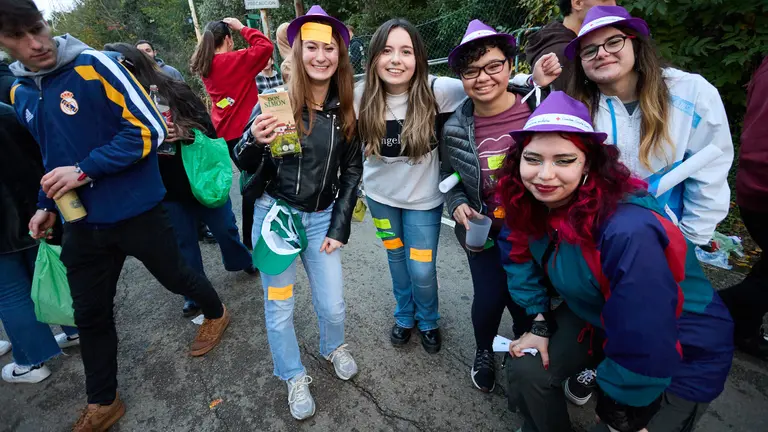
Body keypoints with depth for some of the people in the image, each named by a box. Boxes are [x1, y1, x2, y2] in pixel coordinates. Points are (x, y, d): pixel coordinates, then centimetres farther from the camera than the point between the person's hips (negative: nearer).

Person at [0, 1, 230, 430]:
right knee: (91, 315, 13)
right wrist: (48, 205, 9)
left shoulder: (94, 65, -13)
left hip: (137, 211, -6)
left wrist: (84, 171, -21)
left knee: (175, 276, 15)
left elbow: (149, 130, -18)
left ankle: (216, 313, 47)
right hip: (82, 224, 6)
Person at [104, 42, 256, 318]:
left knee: (224, 227, 16)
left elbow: (209, 127, -8)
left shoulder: (175, 90, -9)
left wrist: (186, 132, -26)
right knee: (184, 242, 13)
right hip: (166, 190, 1)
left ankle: (243, 262, 44)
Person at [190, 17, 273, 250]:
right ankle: (250, 238, 8)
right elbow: (266, 46, -15)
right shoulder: (235, 60, -13)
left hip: (221, 131, 8)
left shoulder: (207, 66, 9)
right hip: (242, 130, -8)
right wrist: (242, 27, -6)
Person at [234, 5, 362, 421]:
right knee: (279, 308, 11)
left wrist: (339, 227, 0)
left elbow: (352, 171, 5)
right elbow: (244, 165, -5)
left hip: (322, 218, 2)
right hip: (275, 215, -2)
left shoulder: (345, 111, -1)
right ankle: (294, 377, 37)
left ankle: (333, 348, 46)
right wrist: (255, 142, -29)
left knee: (333, 305, 10)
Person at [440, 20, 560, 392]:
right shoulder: (454, 129, -9)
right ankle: (484, 353, 38)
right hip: (484, 233, 0)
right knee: (489, 300, 0)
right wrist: (458, 205, -11)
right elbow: (449, 177, 5)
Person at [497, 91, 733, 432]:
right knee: (525, 371, -3)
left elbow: (641, 345, -32)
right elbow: (519, 255, 2)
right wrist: (539, 322, -2)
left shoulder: (628, 233, -39)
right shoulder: (528, 205, -17)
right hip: (595, 317, 5)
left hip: (683, 351, -5)